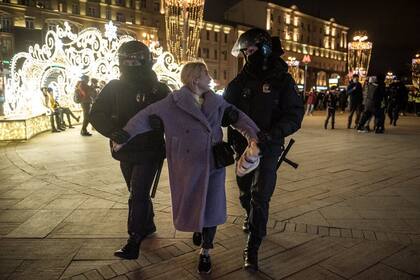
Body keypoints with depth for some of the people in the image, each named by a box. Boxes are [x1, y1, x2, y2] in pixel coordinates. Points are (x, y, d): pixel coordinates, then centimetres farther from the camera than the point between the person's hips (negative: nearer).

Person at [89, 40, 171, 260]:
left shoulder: (159, 89, -7)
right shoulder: (114, 88, -2)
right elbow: (96, 114, -7)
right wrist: (113, 131, -24)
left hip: (149, 152, -4)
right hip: (126, 152, 4)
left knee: (137, 195, -9)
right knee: (138, 193, 19)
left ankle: (134, 241, 1)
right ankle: (148, 225, 40)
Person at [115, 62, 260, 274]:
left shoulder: (216, 101, 4)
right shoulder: (173, 102, -8)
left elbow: (237, 117, 5)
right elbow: (147, 117, -11)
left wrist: (252, 135, -11)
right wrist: (125, 135, -19)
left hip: (213, 165, 3)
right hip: (187, 167, -3)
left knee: (211, 208, 8)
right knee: (191, 206, 9)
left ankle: (205, 251, 28)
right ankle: (197, 226, 44)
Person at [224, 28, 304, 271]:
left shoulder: (281, 80, -7)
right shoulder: (241, 80, 4)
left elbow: (295, 114, -12)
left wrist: (272, 134, -27)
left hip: (268, 148, -4)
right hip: (243, 146, 4)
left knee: (260, 196, -6)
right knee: (245, 192, 18)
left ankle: (252, 249, 6)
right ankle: (252, 218, 50)